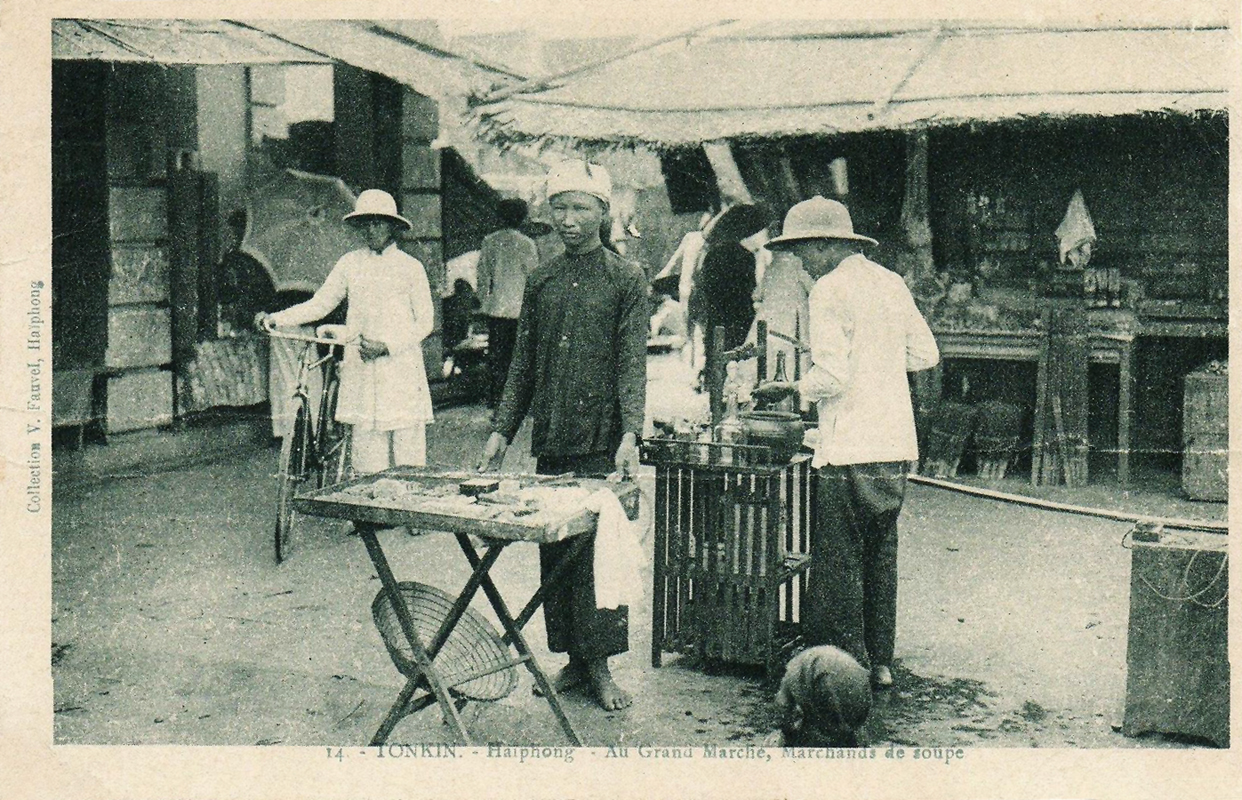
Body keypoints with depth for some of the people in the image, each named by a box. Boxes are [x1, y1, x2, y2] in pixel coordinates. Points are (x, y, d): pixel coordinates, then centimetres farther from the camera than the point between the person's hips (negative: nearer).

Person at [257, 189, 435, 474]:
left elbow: (425, 322, 1)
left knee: (408, 459, -3)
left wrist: (386, 345, -11)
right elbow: (319, 304, 11)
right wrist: (276, 319, -3)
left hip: (402, 368, -2)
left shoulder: (411, 267, 2)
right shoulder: (350, 263, 10)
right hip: (360, 370, 2)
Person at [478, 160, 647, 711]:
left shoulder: (627, 279, 1)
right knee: (554, 552, 7)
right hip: (551, 440, 4)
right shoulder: (541, 282, 13)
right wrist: (502, 430, 8)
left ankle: (601, 664, 6)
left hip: (603, 441, -4)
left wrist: (629, 434, -19)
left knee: (601, 550, -4)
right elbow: (523, 364, 16)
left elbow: (632, 364, -7)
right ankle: (572, 659, 17)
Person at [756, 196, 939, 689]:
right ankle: (880, 662, 24)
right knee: (880, 554, 16)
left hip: (851, 452, -8)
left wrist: (789, 389, -2)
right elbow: (925, 355, 16)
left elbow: (831, 377, -17)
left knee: (838, 562, 1)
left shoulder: (831, 290, -10)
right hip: (897, 445, 8)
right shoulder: (892, 283, 12)